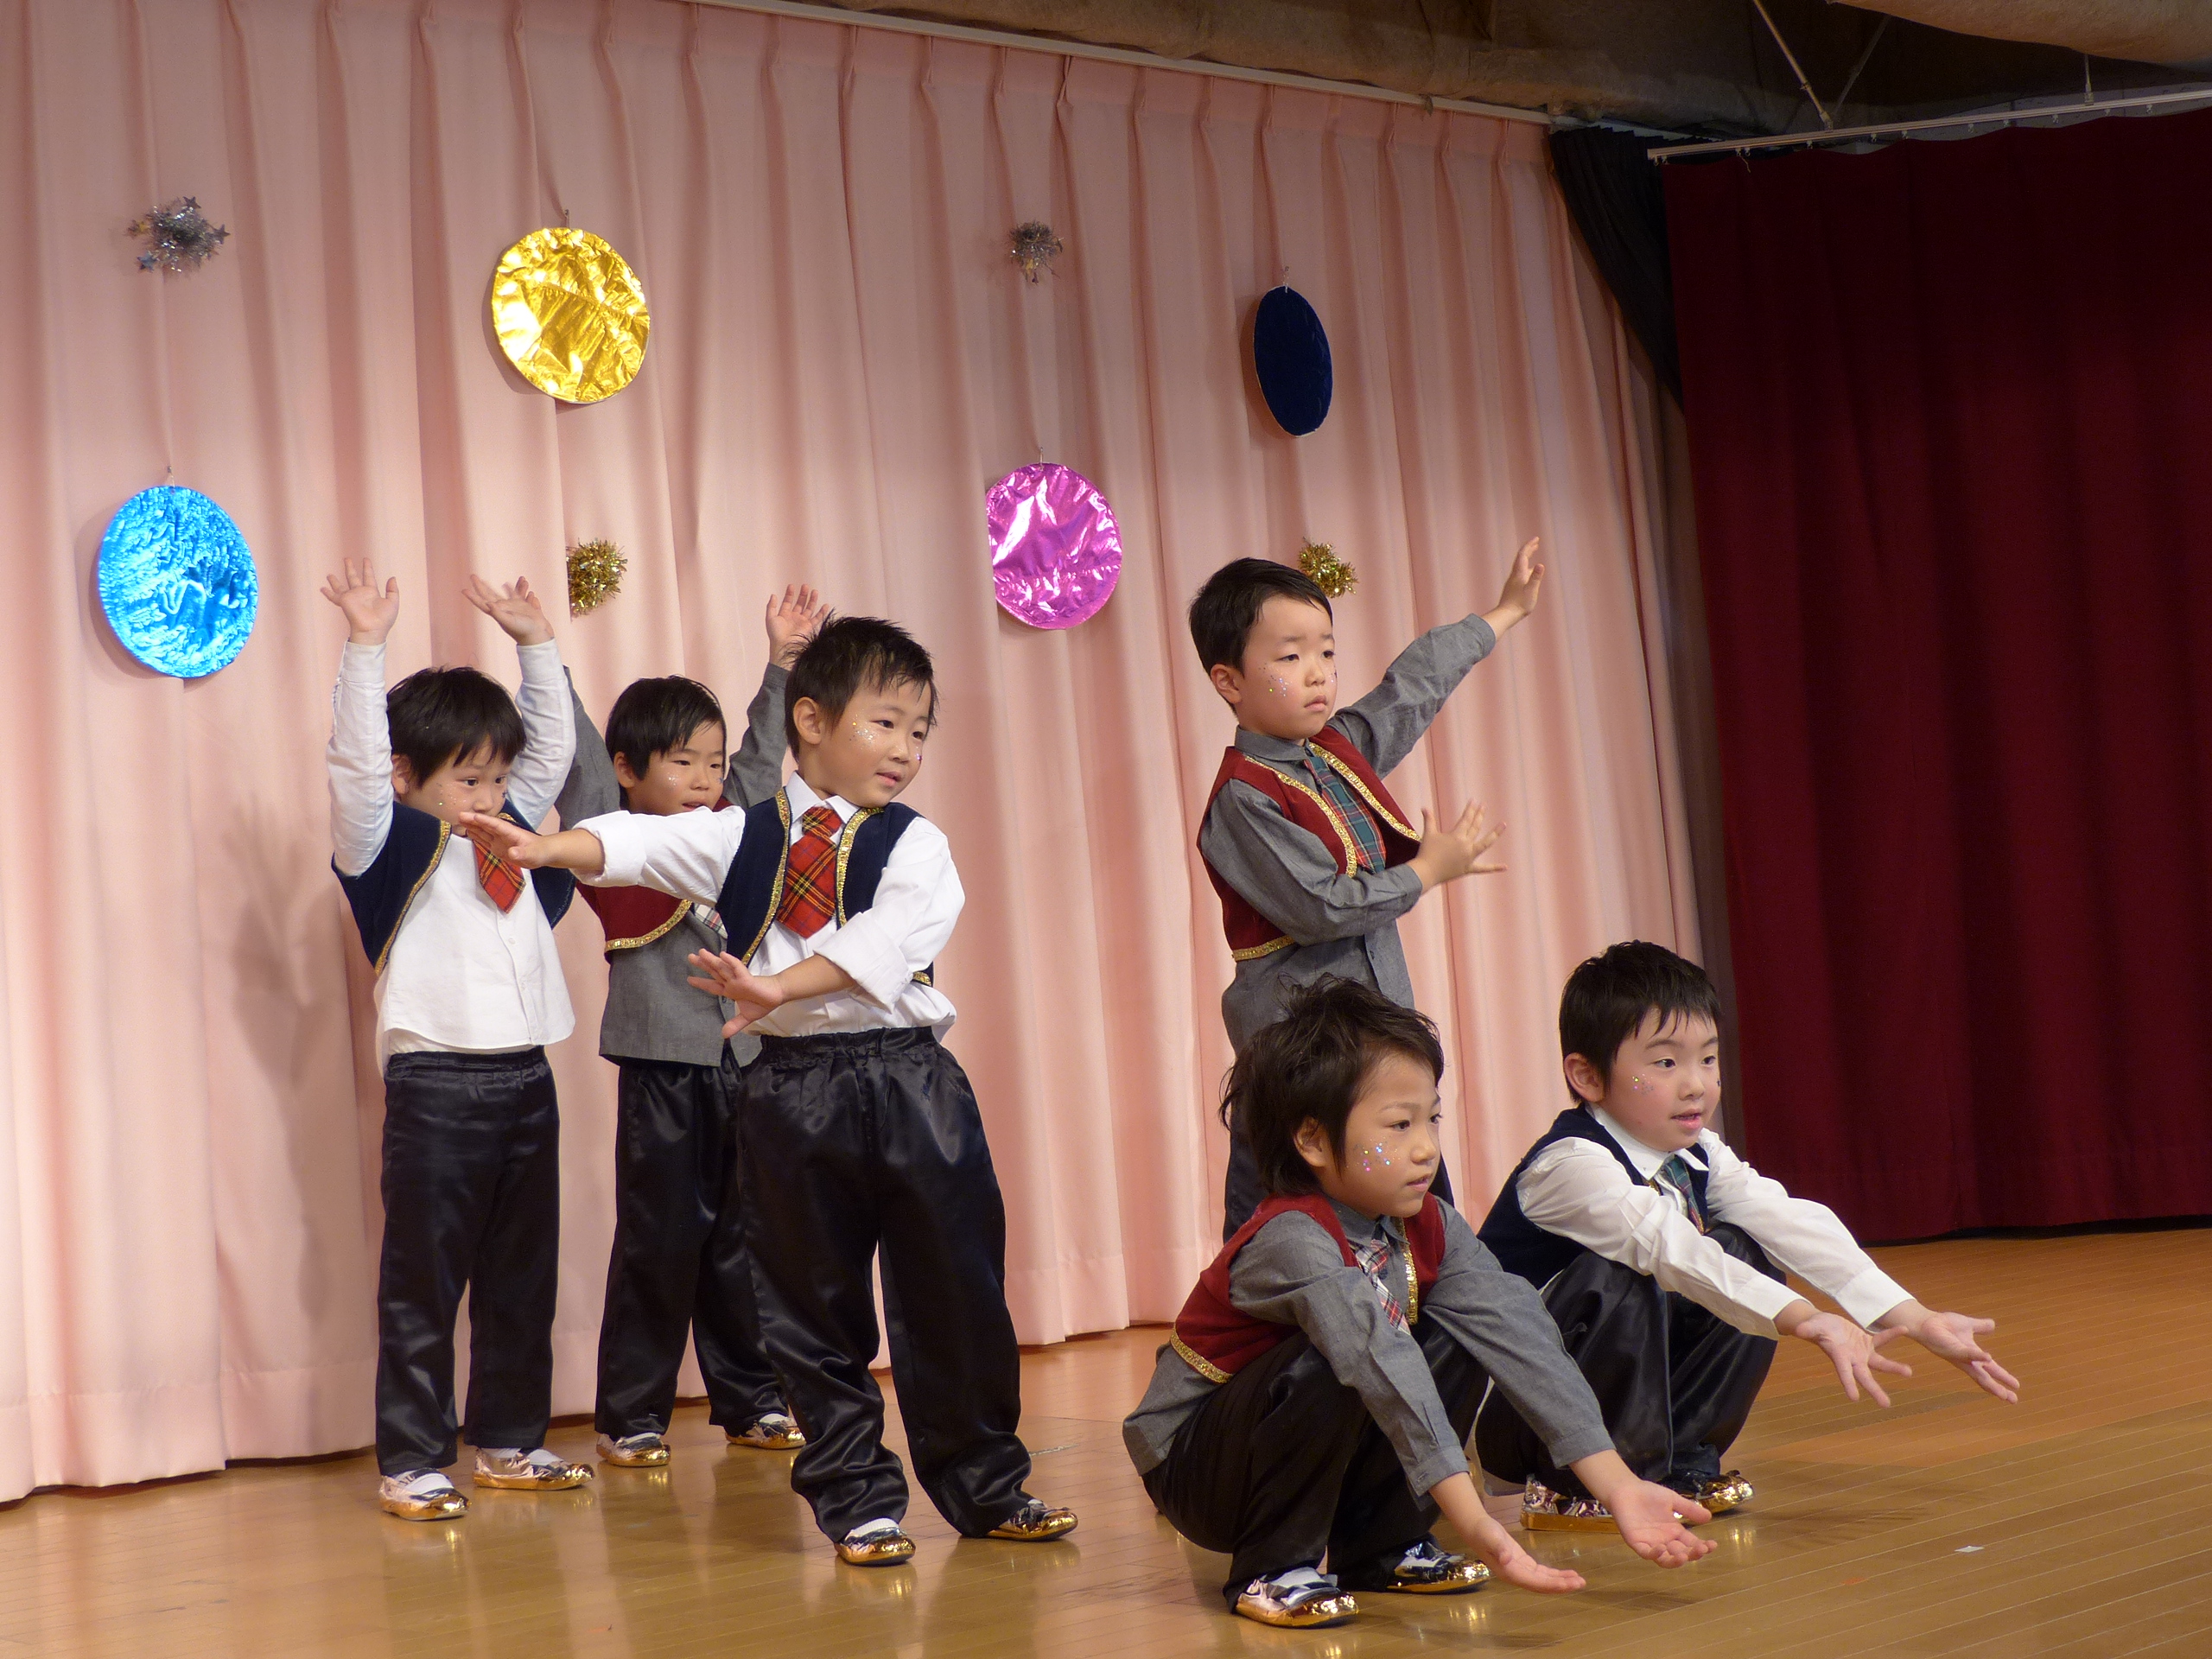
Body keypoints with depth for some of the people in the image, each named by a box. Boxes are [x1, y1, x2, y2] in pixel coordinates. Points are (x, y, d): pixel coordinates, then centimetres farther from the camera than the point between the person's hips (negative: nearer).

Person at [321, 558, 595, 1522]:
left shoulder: (509, 830, 15)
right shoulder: (389, 846, -3)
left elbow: (551, 748, 22)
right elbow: (358, 761, -17)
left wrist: (535, 642, 18)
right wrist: (366, 647, -22)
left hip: (525, 1078, 7)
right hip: (435, 1082, -7)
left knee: (523, 1276, 13)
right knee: (422, 1280, -2)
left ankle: (510, 1439, 24)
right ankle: (411, 1462, 4)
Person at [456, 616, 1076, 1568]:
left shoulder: (914, 845, 2)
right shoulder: (746, 838, 7)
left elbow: (885, 945, -16)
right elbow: (639, 843, -4)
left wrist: (779, 988, -27)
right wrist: (546, 848, -22)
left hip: (909, 1078, -1)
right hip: (793, 1088, 1)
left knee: (954, 1293, 5)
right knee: (814, 1308, 6)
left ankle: (984, 1489, 19)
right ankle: (858, 1499, 17)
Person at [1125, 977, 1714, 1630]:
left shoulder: (1431, 1229, -7)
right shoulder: (1294, 1241, -31)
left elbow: (1520, 1337, -15)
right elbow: (1382, 1367, -42)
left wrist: (1619, 1485, -24)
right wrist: (1476, 1525, -51)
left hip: (1323, 1453, 7)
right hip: (1192, 1470, -7)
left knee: (1454, 1341, -12)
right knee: (1326, 1367, -34)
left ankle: (1378, 1547, 2)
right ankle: (1272, 1567, -13)